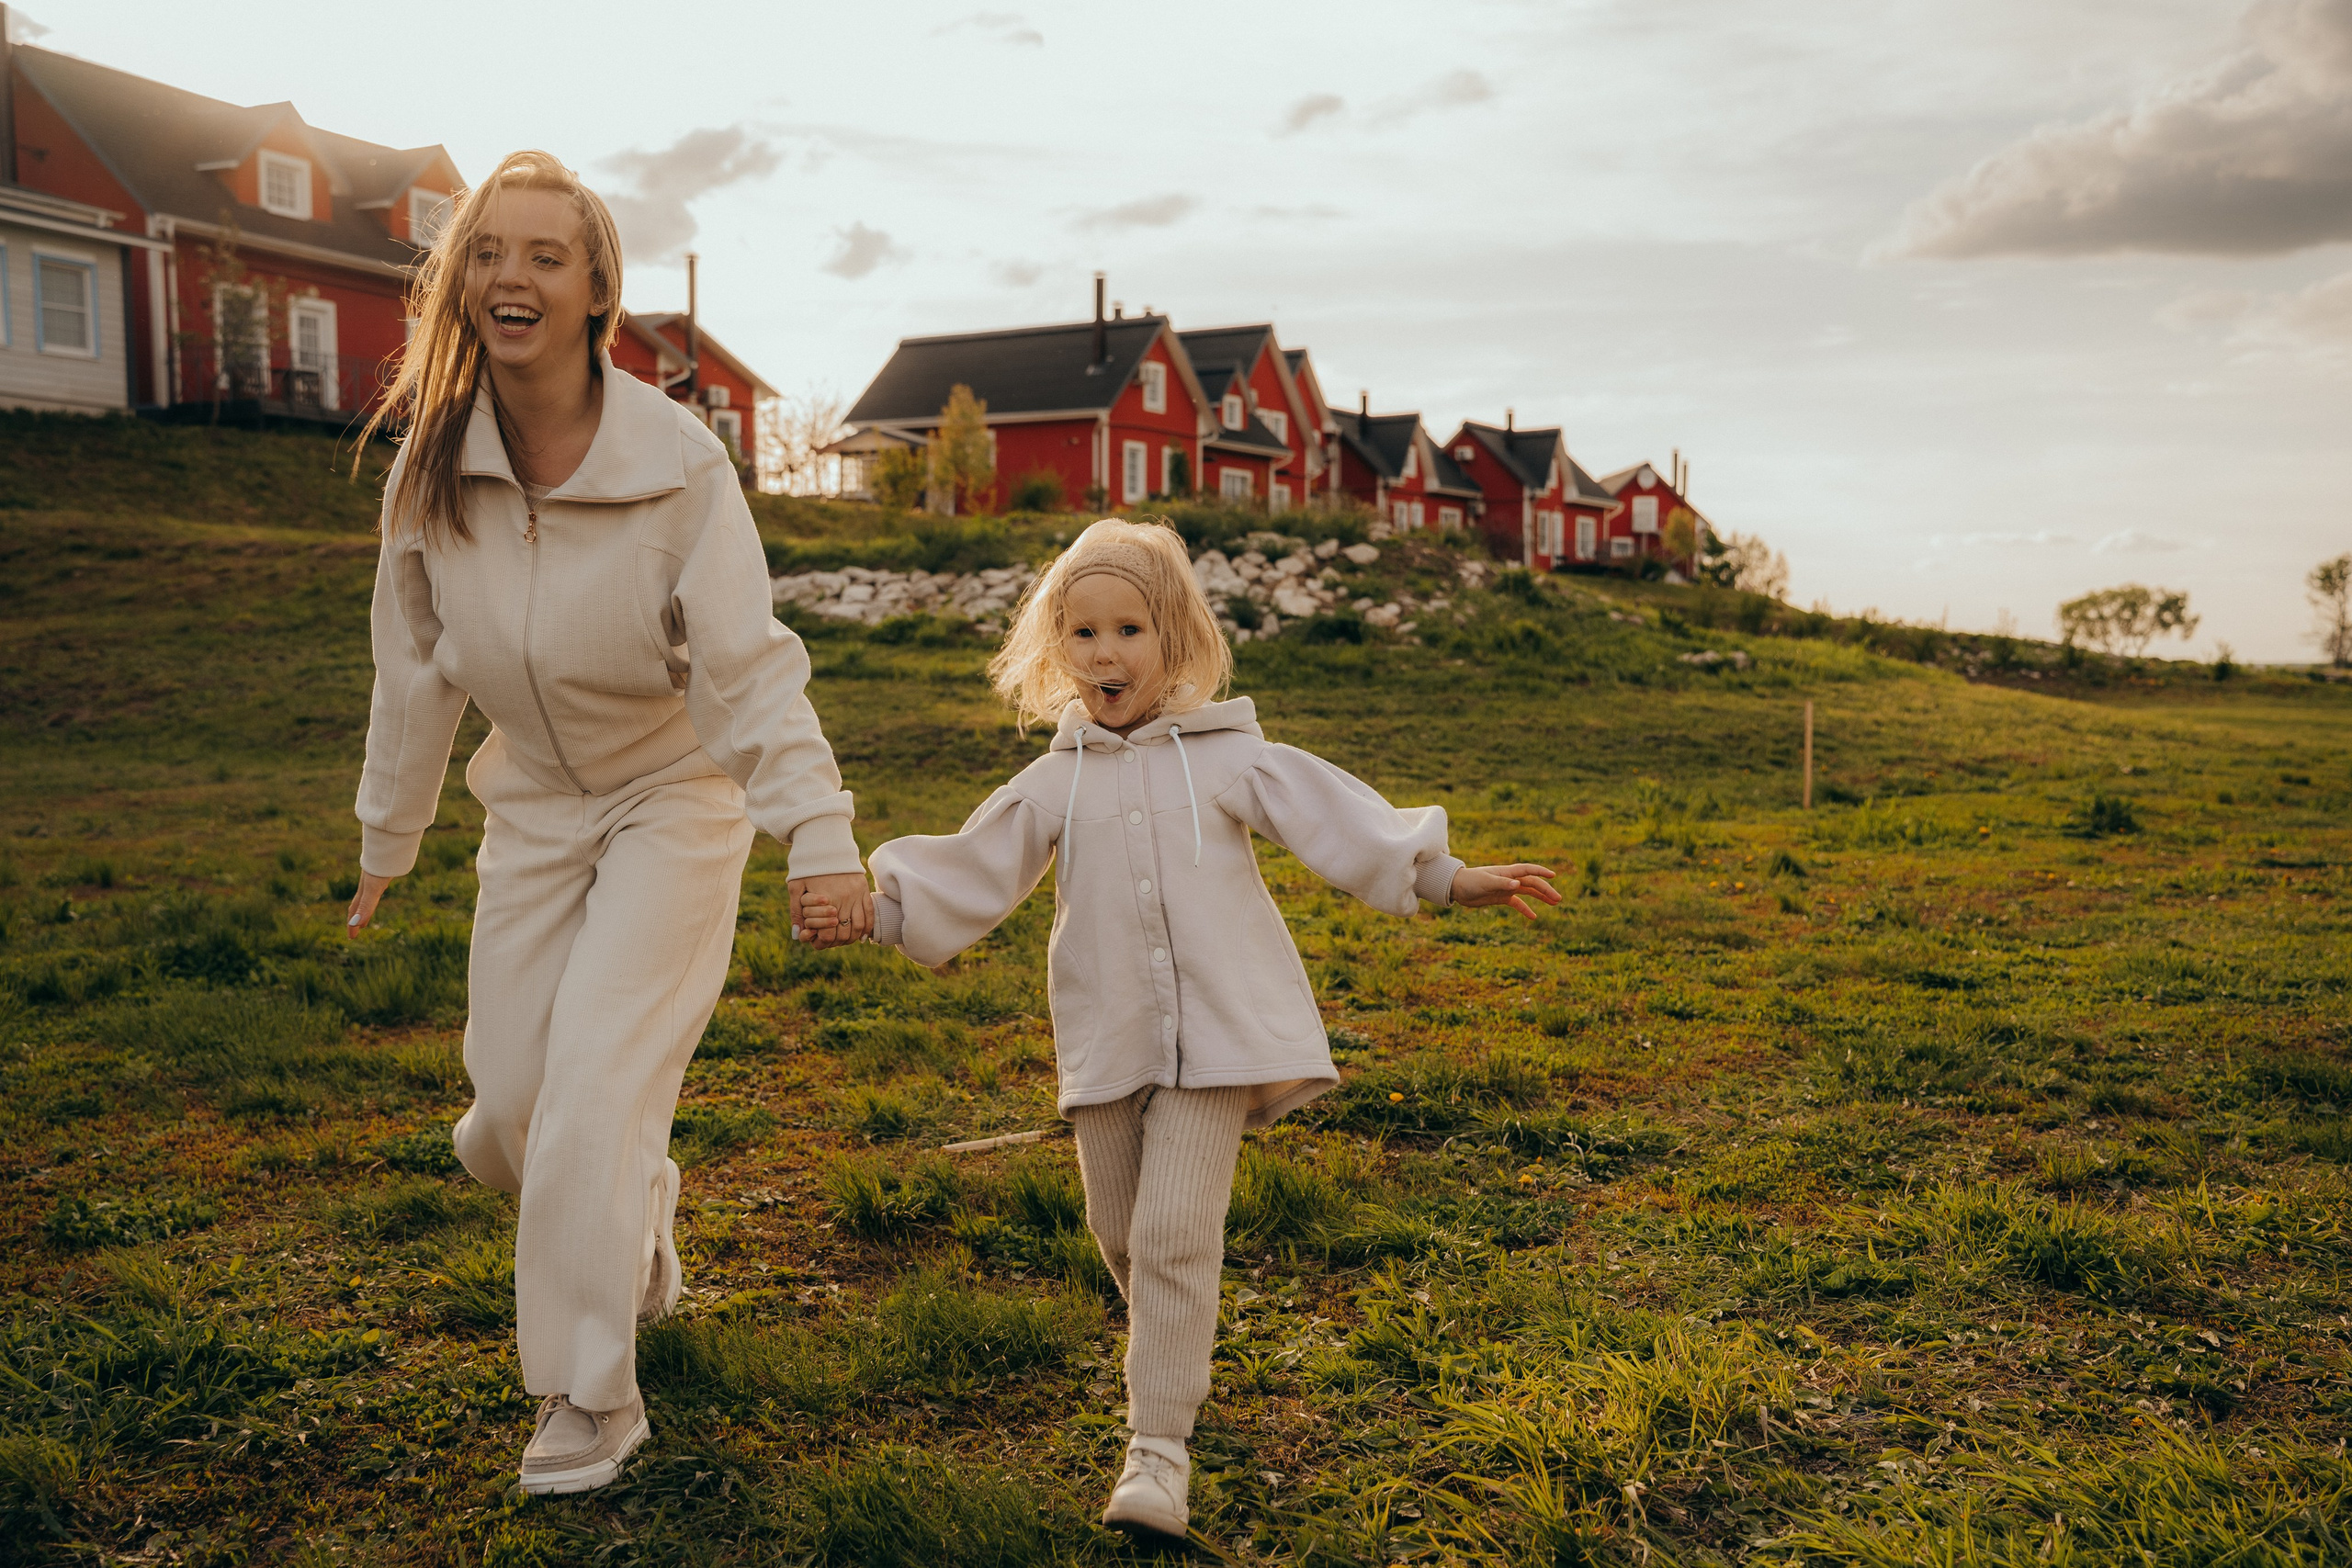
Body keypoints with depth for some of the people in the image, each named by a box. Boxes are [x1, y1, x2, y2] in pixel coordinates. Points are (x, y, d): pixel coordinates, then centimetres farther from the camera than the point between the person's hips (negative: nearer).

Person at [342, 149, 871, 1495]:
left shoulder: (677, 462, -21)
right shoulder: (431, 464, -9)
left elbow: (749, 666, -24)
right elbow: (416, 668, 2)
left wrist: (822, 838, -36)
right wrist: (389, 842, 10)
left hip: (677, 795, -4)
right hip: (534, 802, 5)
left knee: (596, 1089, -12)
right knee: (508, 1108, 8)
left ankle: (589, 1400, 6)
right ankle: (640, 1238, 42)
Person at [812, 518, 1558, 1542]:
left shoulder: (1227, 758, 1)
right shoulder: (1054, 785, 7)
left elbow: (1335, 816, 0)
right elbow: (969, 874, 7)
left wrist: (1447, 878, -5)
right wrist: (878, 902, -5)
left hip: (1217, 1034, -3)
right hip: (1106, 1043, 3)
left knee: (1175, 1233, -11)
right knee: (1119, 1230, 14)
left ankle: (1160, 1449, -5)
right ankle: (1176, 1349, 45)